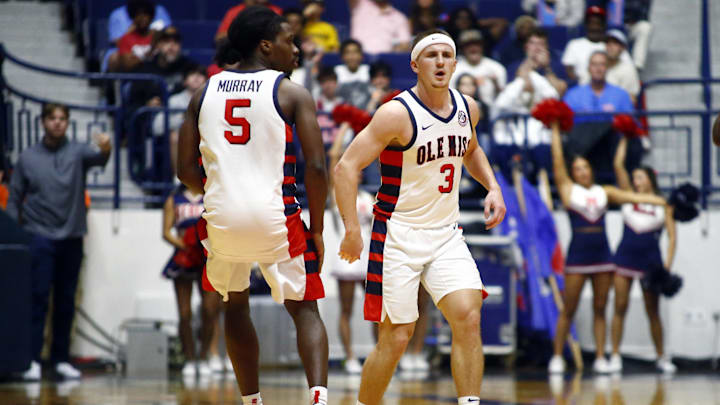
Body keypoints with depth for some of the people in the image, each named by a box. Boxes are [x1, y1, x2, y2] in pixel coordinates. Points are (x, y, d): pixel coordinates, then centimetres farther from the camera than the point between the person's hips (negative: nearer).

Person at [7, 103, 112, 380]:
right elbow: (14, 200, 7)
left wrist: (105, 149, -44)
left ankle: (61, 358, 14)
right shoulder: (27, 158, 4)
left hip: (71, 237, 2)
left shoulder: (76, 152, 3)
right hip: (39, 237, -1)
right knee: (37, 298, -8)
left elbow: (96, 157, -20)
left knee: (66, 302, 7)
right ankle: (31, 359, -9)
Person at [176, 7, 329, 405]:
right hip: (276, 218, -3)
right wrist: (316, 229, 3)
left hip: (222, 219, 3)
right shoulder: (293, 94, -1)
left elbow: (186, 170, 9)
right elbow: (316, 168, -7)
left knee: (235, 305, 26)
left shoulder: (204, 93, 10)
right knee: (304, 310, 12)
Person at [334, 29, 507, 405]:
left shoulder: (467, 108, 5)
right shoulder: (397, 114, -16)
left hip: (446, 234, 5)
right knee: (396, 339, -4)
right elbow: (346, 167, -17)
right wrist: (352, 229, -24)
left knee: (468, 318, -13)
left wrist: (492, 186, 11)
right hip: (398, 235, -5)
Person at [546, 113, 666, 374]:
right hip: (578, 254, -3)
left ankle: (600, 358, 5)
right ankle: (557, 357, 5)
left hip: (602, 255, 3)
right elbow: (557, 161, 3)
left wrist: (664, 202, 0)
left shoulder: (604, 192, 12)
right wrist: (555, 130, 5)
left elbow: (632, 197, 7)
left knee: (600, 309, 4)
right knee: (568, 310, -1)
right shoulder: (568, 189, 4)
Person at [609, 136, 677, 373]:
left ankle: (661, 358, 13)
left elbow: (672, 236, -3)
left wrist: (667, 265, -12)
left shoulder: (663, 204, 2)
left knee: (653, 312, 5)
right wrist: (625, 140, 4)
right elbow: (618, 165, 0)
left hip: (650, 261, -1)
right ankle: (615, 356, 0)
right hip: (625, 258, 1)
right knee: (620, 308, -3)